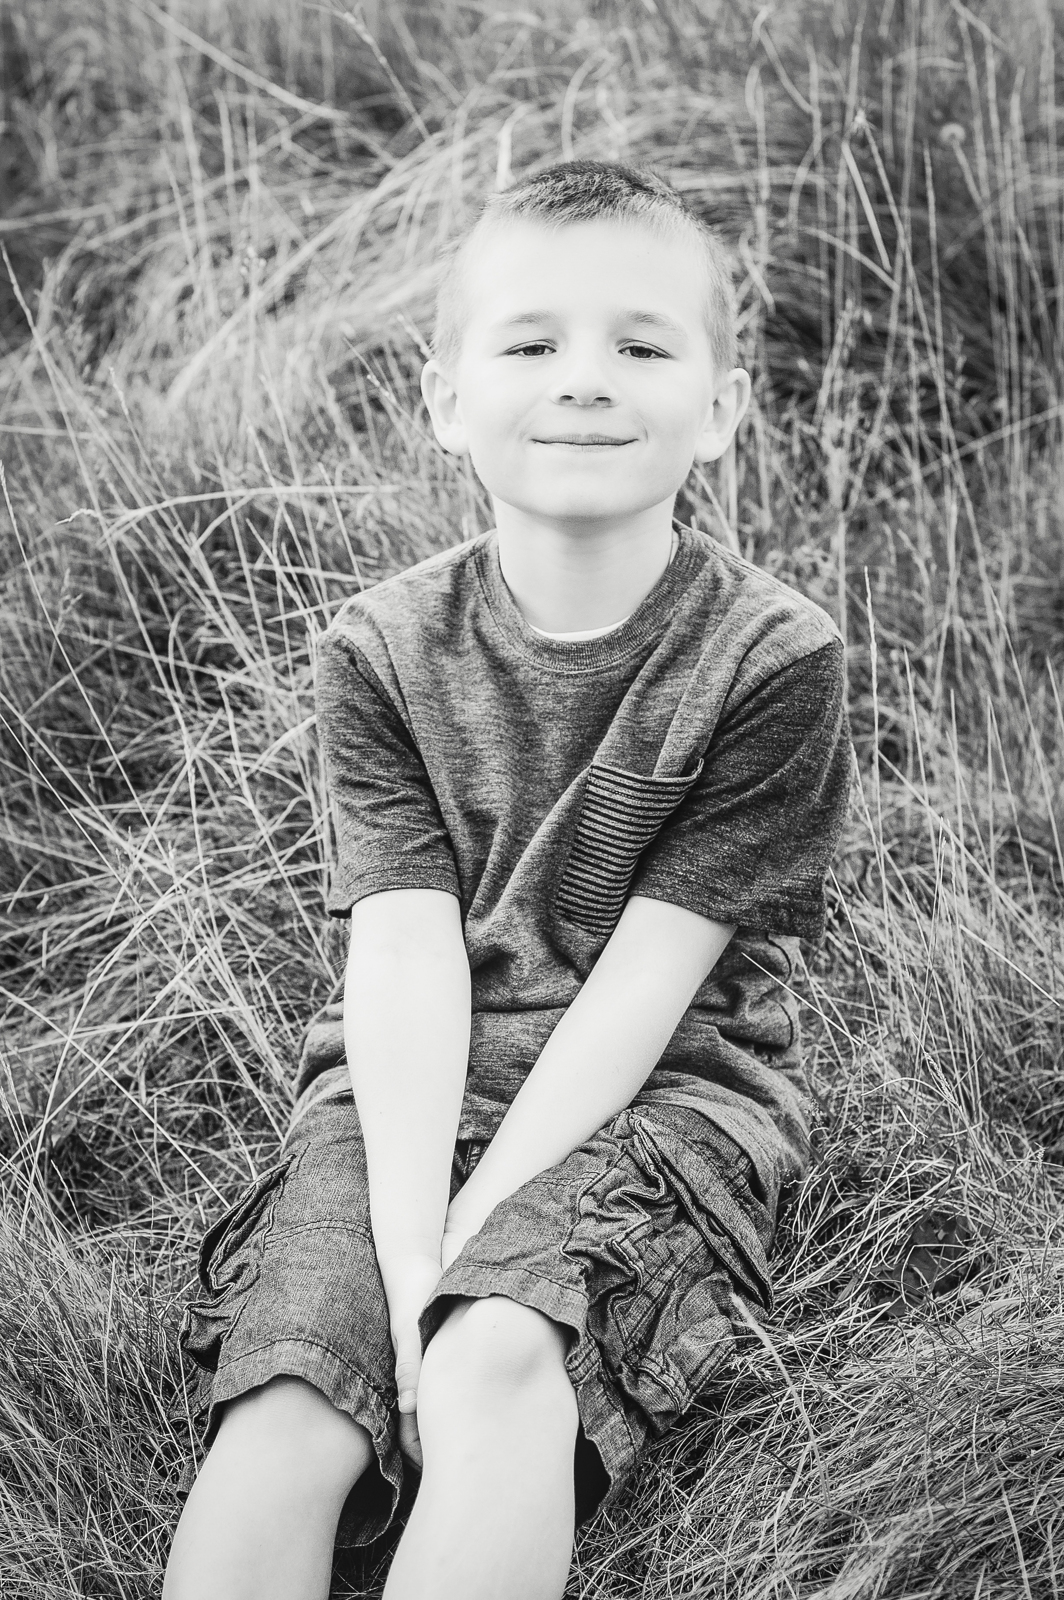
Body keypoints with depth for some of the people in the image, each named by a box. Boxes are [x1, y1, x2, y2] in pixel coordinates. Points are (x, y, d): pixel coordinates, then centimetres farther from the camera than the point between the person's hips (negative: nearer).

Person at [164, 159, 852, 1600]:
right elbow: (408, 956, -10)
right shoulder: (384, 652, -2)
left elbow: (641, 979, -13)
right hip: (413, 1087, 2)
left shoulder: (773, 659, -10)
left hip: (657, 1093, -2)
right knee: (283, 1430, -19)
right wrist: (409, 1265, -21)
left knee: (501, 1356, -30)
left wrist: (472, 1250, -18)